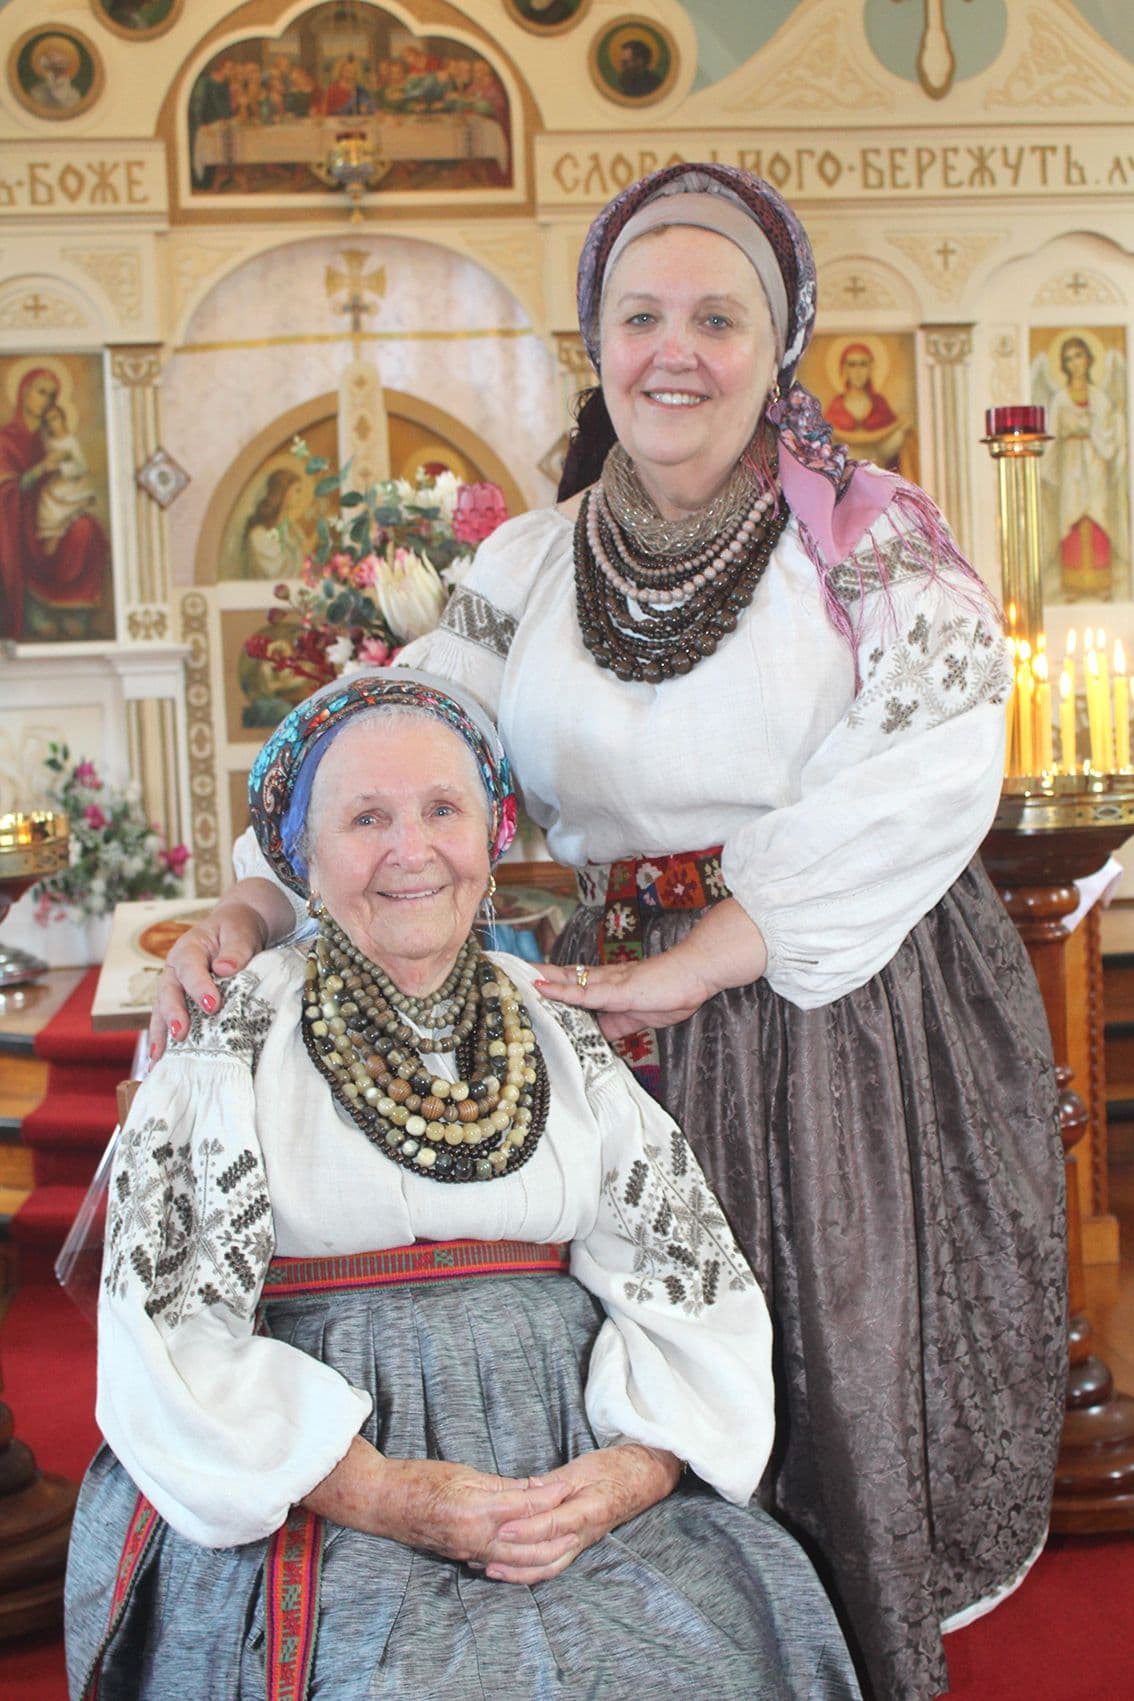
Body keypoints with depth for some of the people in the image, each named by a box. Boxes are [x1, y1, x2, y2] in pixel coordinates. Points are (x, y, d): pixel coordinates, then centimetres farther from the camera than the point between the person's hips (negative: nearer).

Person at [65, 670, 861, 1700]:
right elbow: (169, 1329, -6)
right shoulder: (234, 1048, 1)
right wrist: (376, 1491, -17)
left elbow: (692, 1270, 5)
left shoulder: (563, 1042, 11)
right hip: (308, 1490, -3)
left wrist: (637, 1467, -14)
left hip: (574, 1469, 4)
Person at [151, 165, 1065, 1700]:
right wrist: (245, 909, -17)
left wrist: (698, 965, -20)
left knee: (847, 1375, 5)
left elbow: (919, 776, -17)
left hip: (859, 1014, -2)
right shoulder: (531, 564, 8)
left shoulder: (875, 538, -4)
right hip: (636, 1023, 3)